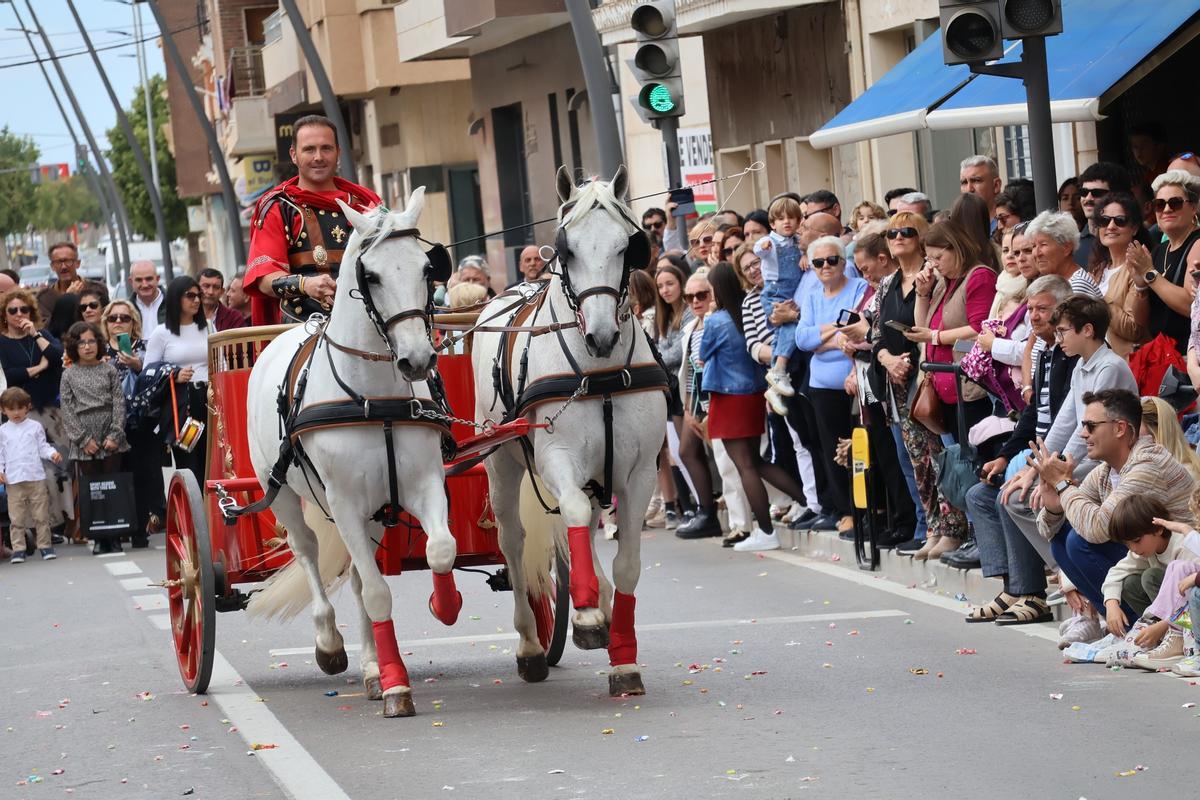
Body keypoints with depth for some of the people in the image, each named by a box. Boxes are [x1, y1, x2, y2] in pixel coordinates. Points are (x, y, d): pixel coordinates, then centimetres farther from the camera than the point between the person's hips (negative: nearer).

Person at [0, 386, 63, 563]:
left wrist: (53, 453, -13)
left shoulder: (35, 427, 6)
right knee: (16, 518, 0)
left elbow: (43, 447, 6)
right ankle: (18, 549, 4)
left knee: (41, 515, 3)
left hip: (36, 478, 0)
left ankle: (45, 546, 10)